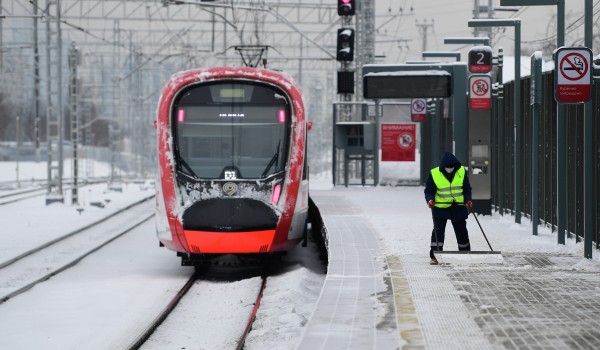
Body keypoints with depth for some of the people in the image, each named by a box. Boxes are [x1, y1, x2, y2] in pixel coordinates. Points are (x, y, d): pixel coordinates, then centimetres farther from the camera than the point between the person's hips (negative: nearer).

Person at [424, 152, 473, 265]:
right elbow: (429, 190, -3)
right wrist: (430, 199, -22)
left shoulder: (462, 172, 0)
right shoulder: (434, 174, -7)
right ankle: (435, 256, -8)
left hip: (458, 206, 2)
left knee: (461, 230, 12)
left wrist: (468, 200, -7)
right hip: (440, 207, -2)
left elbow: (466, 188, 8)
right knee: (438, 230, -11)